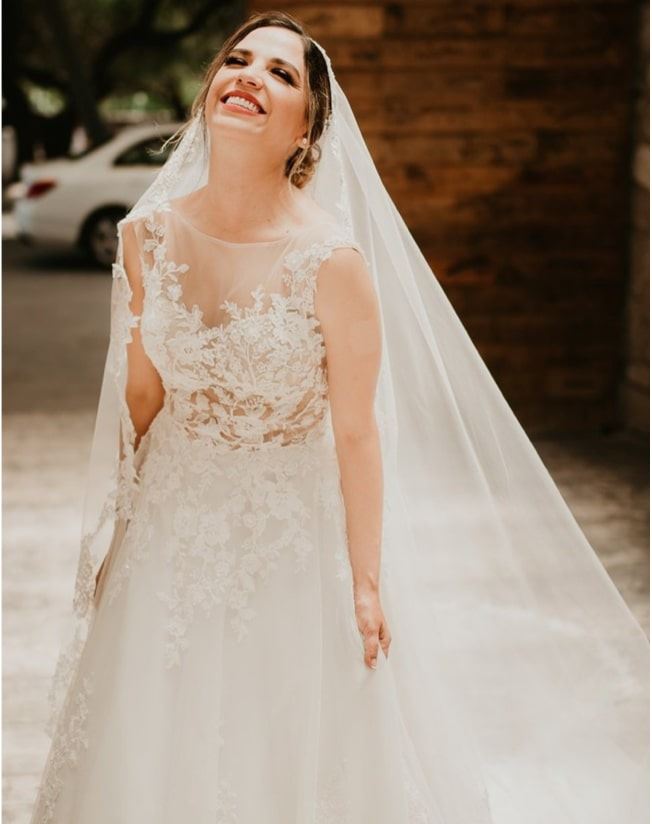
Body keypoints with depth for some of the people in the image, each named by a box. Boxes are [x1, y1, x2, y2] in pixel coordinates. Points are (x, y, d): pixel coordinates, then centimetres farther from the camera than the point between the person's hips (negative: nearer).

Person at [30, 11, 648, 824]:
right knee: (156, 753, 21)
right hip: (172, 525, 4)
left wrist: (367, 580, -8)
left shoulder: (332, 262, -22)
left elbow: (356, 432, -15)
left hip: (289, 533, -4)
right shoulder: (148, 236, -9)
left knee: (289, 755, 15)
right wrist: (124, 515, 12)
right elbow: (142, 391, 3)